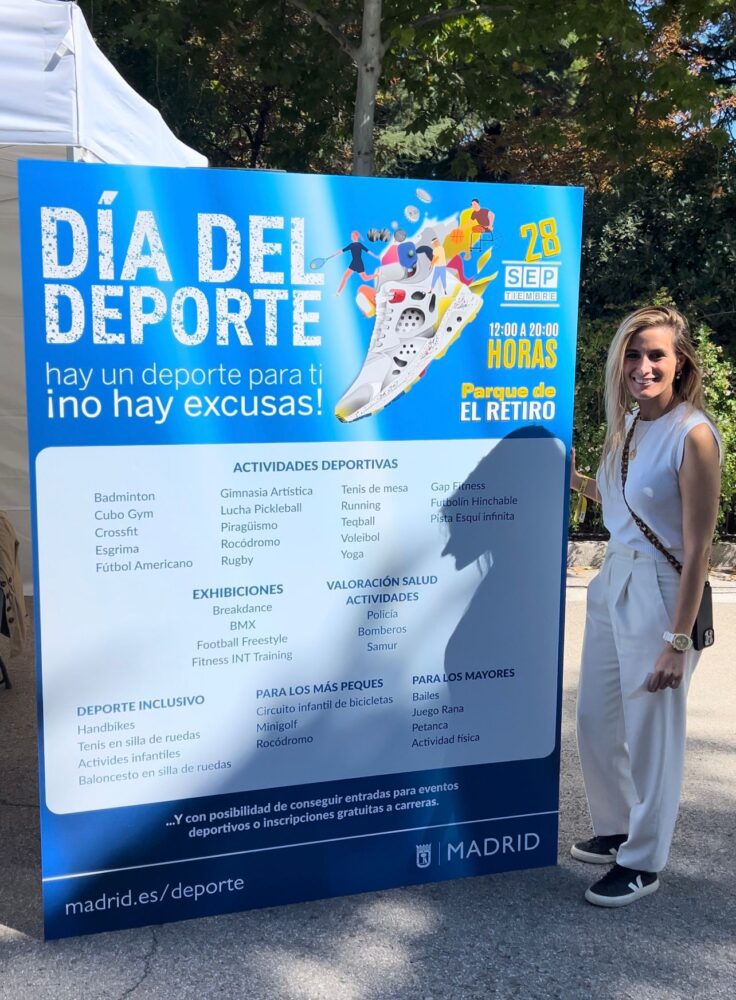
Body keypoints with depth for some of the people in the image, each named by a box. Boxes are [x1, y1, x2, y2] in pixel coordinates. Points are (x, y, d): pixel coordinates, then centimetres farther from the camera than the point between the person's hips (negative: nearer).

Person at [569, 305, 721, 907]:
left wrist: (677, 641, -18)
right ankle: (616, 829, 39)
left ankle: (643, 863, 26)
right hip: (613, 582, 8)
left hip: (661, 593, -8)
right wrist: (572, 478, 11)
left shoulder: (693, 435, -18)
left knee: (650, 733, 6)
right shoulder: (629, 424, 6)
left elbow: (698, 548, -18)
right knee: (594, 719, 16)